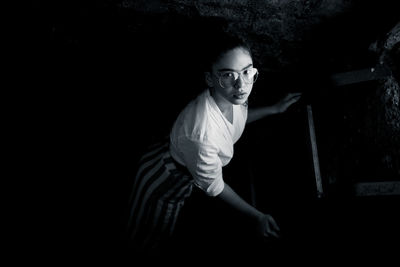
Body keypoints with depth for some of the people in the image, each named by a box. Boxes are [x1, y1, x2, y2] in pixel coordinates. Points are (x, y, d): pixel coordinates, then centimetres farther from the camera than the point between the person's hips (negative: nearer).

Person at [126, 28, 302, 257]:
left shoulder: (231, 97, -26)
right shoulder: (203, 134, -48)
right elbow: (213, 186, -28)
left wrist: (275, 109, 3)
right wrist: (257, 217, -19)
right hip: (165, 181, -5)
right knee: (149, 242, 25)